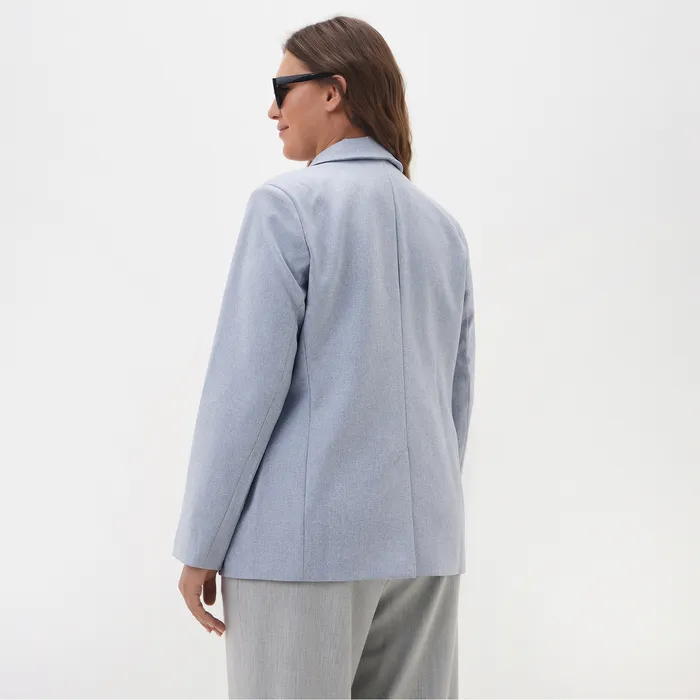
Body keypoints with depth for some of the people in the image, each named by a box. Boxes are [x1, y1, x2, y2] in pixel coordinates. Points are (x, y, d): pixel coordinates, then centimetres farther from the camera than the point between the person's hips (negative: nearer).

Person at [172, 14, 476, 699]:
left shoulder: (287, 205, -7)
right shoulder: (443, 227, 12)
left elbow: (248, 382, -13)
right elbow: (455, 398, 14)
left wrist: (199, 545, -6)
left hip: (306, 537, -6)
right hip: (423, 543, 7)